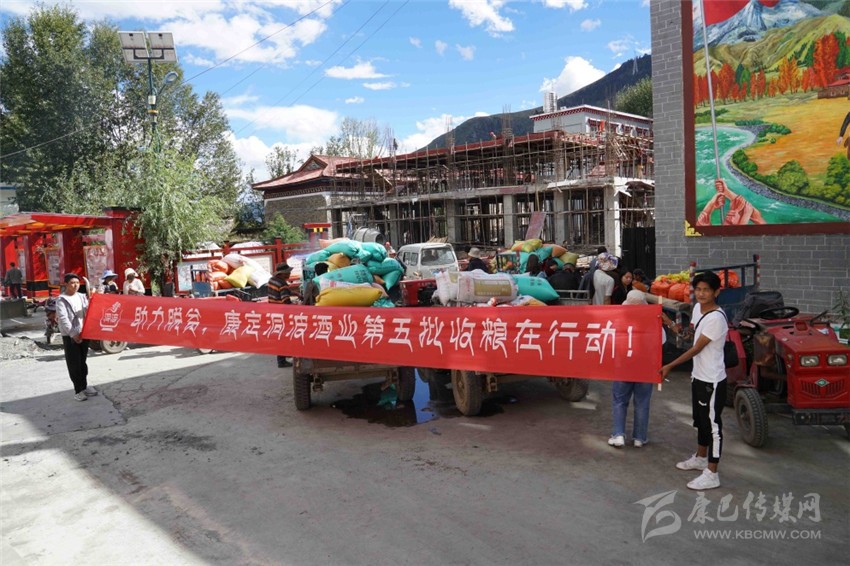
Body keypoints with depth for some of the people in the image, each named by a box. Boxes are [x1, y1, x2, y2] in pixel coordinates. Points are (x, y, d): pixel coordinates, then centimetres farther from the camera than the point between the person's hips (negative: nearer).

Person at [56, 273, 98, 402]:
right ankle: (78, 391, 6)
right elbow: (63, 319, -14)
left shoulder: (82, 297, 9)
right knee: (74, 364, 0)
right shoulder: (61, 300, -7)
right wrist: (73, 334, -19)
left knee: (82, 362, 15)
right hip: (70, 336, -5)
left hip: (83, 333, 5)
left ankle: (84, 386, 25)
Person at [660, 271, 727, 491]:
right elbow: (690, 335, 17)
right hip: (698, 376, 9)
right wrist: (669, 323, 2)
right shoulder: (697, 308, 4)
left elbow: (696, 348, -21)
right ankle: (700, 458, 40)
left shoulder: (716, 318, -23)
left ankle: (711, 474, 7)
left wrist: (670, 366, -17)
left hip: (712, 381, -9)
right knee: (701, 420, 23)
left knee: (712, 425, -1)